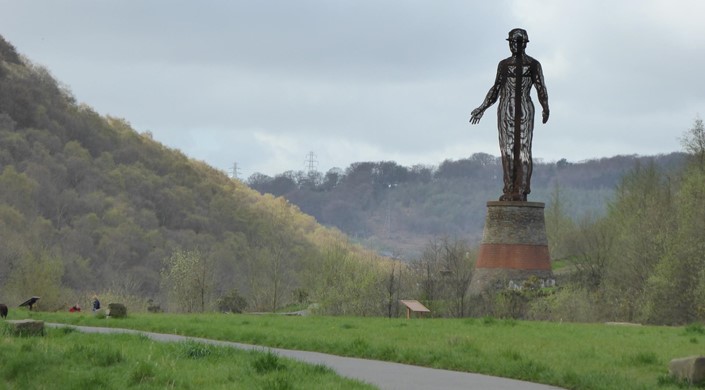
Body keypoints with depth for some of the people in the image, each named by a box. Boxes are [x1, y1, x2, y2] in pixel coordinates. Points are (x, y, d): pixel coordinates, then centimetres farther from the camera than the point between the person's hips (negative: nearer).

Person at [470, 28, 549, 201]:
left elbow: (496, 89, -6)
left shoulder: (504, 64, -5)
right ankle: (521, 191, -6)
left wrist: (481, 108, 2)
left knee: (508, 149, -2)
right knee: (523, 150, 1)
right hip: (525, 109, 2)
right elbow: (541, 89, -4)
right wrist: (546, 109, 8)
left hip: (506, 109, -2)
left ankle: (510, 190, -8)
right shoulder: (534, 64, 1)